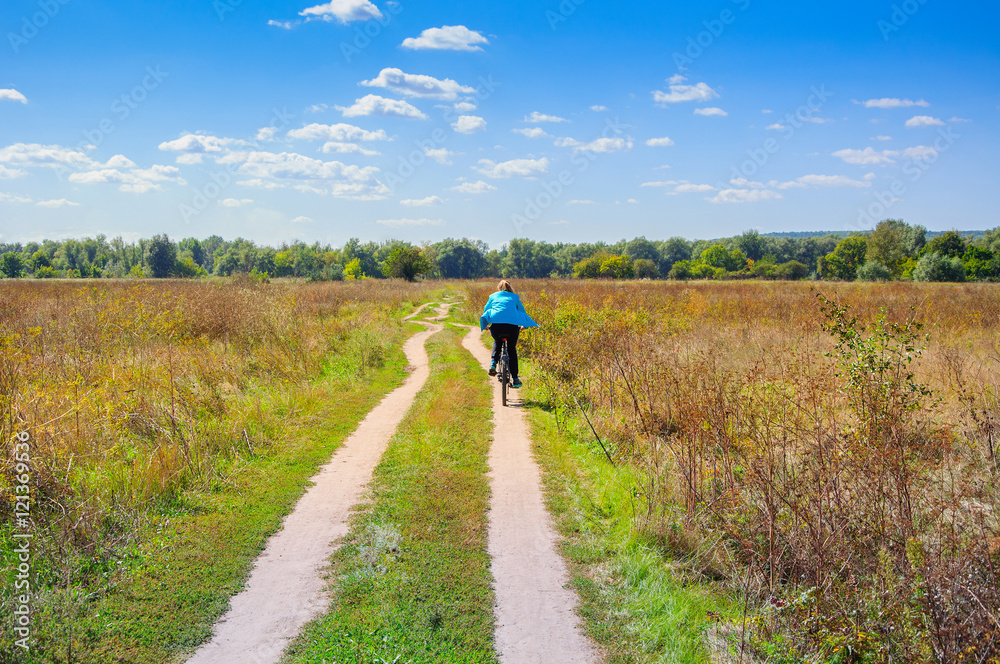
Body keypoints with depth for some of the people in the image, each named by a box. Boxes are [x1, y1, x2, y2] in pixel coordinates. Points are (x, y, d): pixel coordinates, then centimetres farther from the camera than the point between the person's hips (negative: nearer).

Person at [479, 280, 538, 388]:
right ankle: (515, 379, 13)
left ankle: (493, 363, 6)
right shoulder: (515, 297, 24)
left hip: (496, 323, 0)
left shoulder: (493, 296, 24)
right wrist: (523, 326, 44)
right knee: (512, 350, 16)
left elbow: (485, 310, 28)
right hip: (513, 325, 0)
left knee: (497, 343, 31)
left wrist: (485, 325, 42)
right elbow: (522, 311, 29)